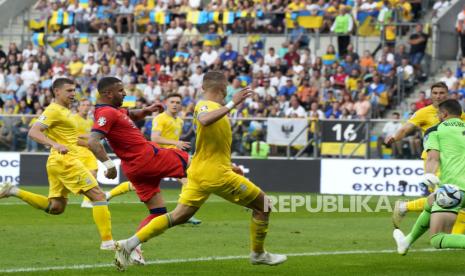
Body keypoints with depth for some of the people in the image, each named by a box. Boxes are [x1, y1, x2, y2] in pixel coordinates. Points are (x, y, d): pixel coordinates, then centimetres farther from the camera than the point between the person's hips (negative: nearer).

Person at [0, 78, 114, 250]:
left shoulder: (64, 111, 17)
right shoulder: (54, 110, -11)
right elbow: (33, 132, -21)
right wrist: (55, 145, -36)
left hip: (57, 163, 10)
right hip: (66, 160, -10)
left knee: (55, 208, 14)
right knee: (98, 196, -9)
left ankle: (14, 192, 12)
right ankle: (107, 241, -10)